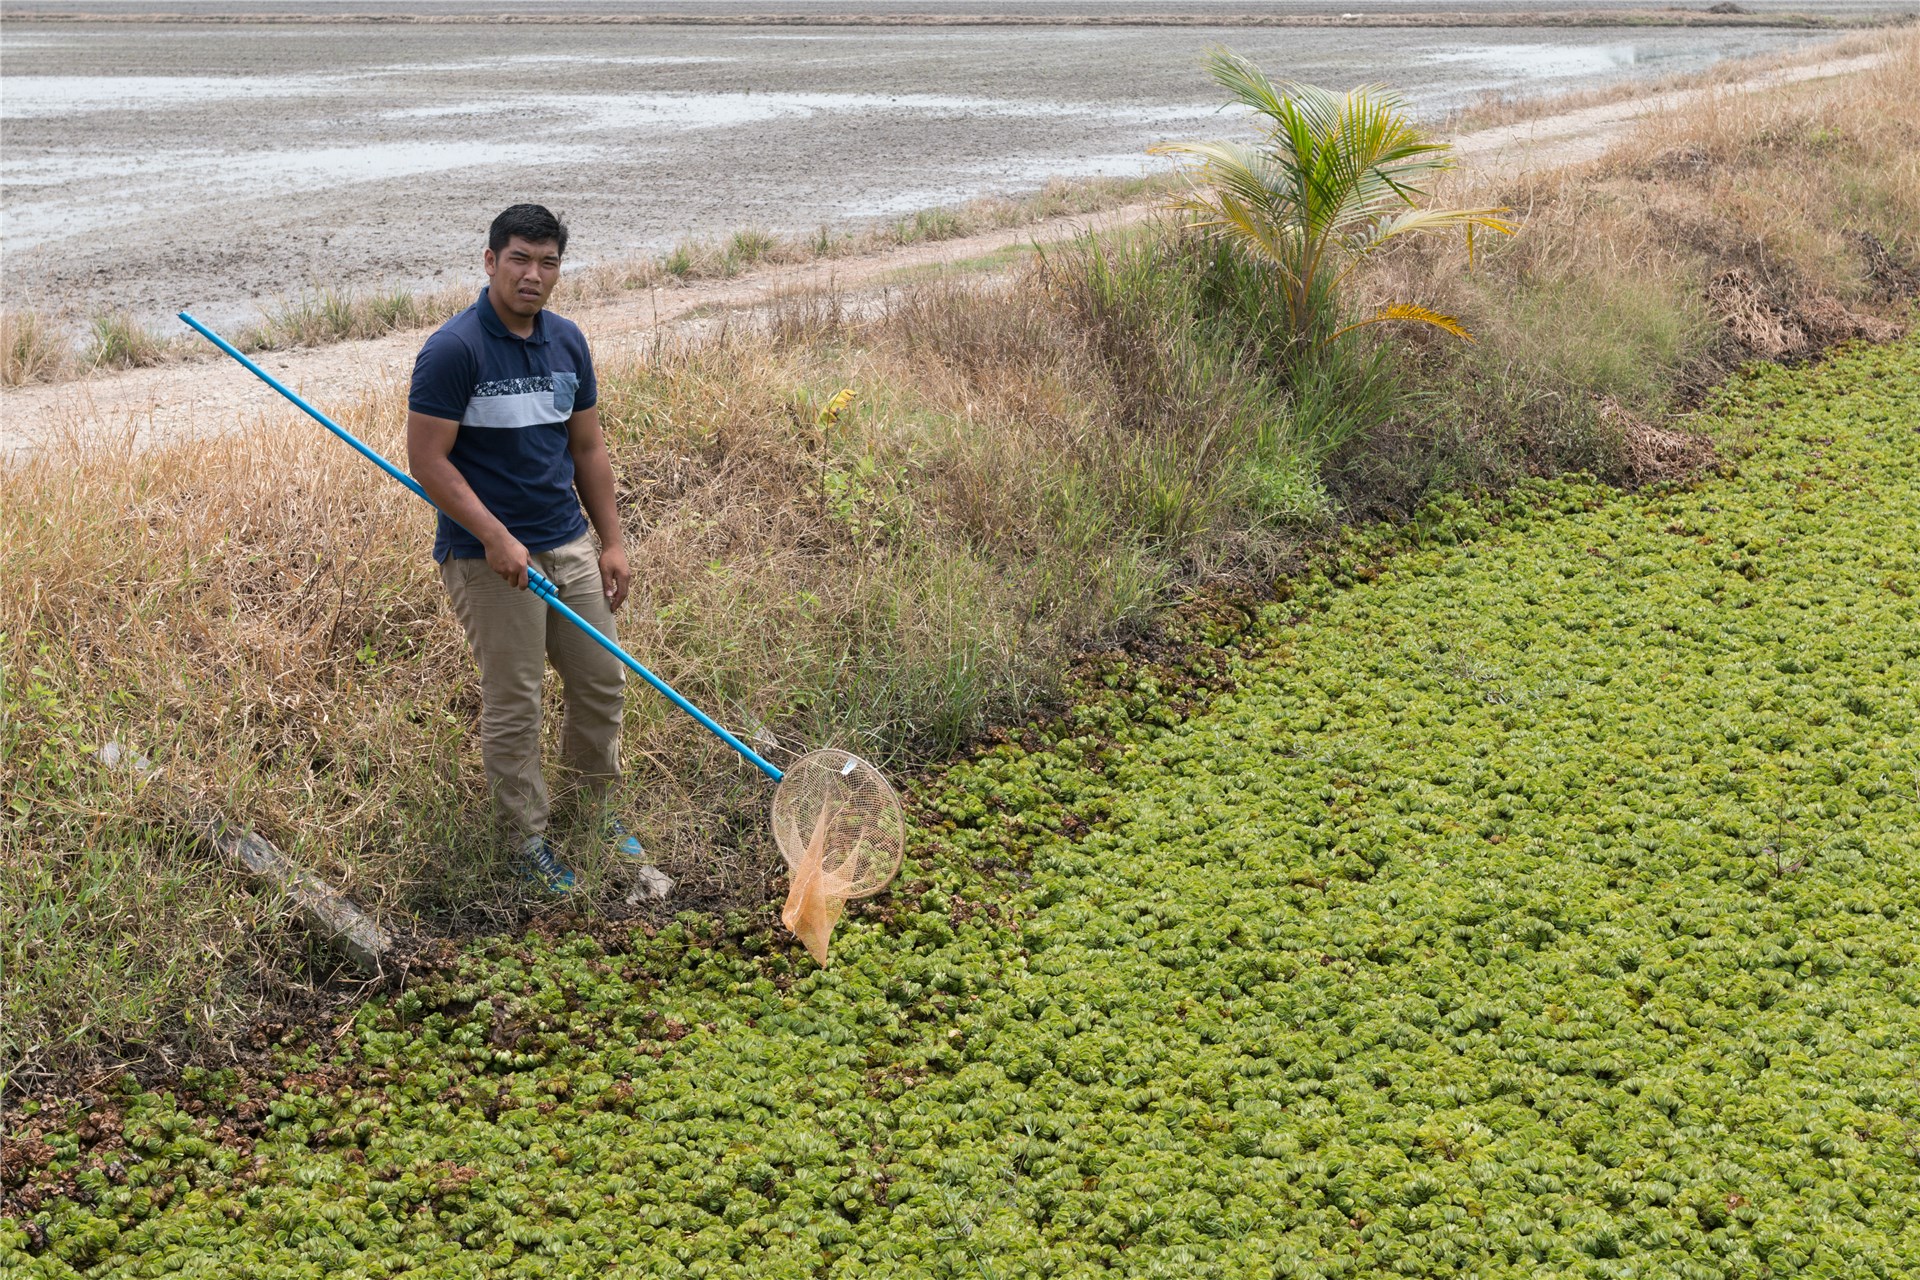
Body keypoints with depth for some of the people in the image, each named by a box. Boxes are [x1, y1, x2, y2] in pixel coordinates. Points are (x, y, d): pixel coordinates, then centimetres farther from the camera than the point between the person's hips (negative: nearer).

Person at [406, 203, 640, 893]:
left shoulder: (567, 342, 6)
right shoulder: (454, 349, -16)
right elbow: (428, 460, -17)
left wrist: (611, 541, 10)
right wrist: (496, 538, -21)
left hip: (570, 547, 7)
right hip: (488, 559, -7)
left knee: (602, 683, 14)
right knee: (513, 705, 2)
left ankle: (596, 808, 33)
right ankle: (529, 838, 16)